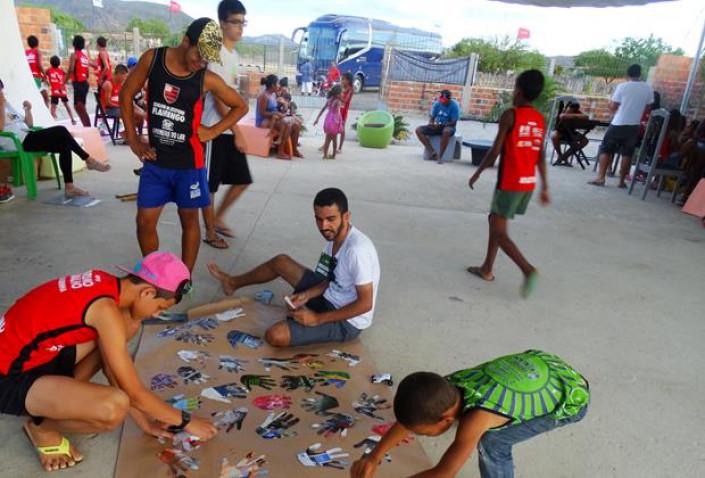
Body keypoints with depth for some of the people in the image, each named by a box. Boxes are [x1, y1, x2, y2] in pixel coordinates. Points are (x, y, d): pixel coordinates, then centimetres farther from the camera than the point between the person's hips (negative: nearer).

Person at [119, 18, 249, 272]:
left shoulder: (207, 79, -10)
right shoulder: (152, 59, -5)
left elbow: (241, 106, 2)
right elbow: (126, 94, 5)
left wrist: (213, 131, -7)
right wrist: (133, 140, 1)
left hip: (188, 162, -2)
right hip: (155, 159, 2)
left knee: (189, 219, 8)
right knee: (145, 221, 4)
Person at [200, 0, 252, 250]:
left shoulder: (235, 55, 14)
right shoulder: (216, 54, -14)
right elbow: (218, 99, -18)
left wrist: (237, 131, 17)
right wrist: (237, 133, -17)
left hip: (231, 129, 9)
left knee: (242, 180, 12)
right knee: (209, 185, 4)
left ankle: (218, 219, 29)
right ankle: (210, 233, 18)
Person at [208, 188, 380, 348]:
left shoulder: (357, 249, -31)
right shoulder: (335, 235, -3)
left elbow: (365, 304, -29)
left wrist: (317, 319, -24)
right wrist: (308, 294, -7)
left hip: (346, 322, -8)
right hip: (330, 298, 8)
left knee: (275, 336, -25)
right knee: (280, 262, 14)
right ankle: (234, 283, 37)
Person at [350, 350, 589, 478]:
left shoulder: (475, 418, -36)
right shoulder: (448, 385, -17)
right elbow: (410, 415, -2)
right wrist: (374, 457, -6)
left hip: (572, 398, -7)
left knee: (491, 442, -14)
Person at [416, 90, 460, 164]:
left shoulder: (454, 105, -15)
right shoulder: (437, 103, -2)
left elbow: (454, 122, -18)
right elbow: (432, 117, 4)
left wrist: (441, 125, -30)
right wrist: (431, 123, -20)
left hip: (448, 127, -5)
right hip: (437, 126, 5)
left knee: (446, 131, -43)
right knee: (419, 130, -15)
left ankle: (440, 156, -32)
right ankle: (432, 152, -22)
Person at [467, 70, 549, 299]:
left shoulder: (510, 114, -11)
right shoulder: (540, 119, 8)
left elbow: (495, 151, -13)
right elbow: (541, 155, 8)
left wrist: (477, 174, -1)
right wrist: (544, 187, 11)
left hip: (510, 183, -7)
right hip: (528, 183, 8)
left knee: (499, 232, -1)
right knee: (495, 220, 20)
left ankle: (528, 270, -17)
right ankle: (487, 269, 26)